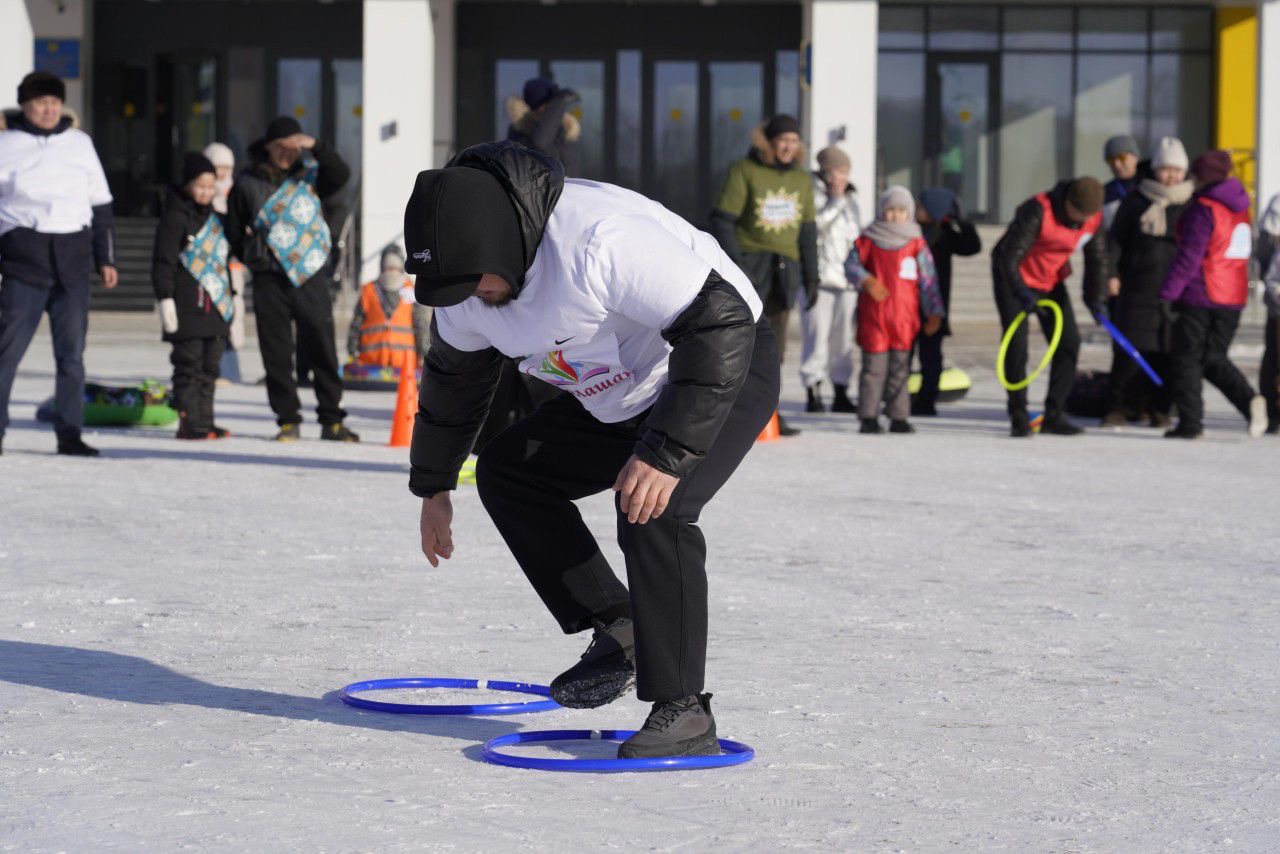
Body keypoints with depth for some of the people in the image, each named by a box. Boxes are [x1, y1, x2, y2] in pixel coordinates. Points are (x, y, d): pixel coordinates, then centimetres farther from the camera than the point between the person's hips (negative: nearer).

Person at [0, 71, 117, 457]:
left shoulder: (79, 143, 13)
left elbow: (100, 204, 17)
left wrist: (105, 259, 13)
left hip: (73, 258, 3)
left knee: (72, 352, 3)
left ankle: (69, 433, 8)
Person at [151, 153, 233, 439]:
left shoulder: (214, 217, 17)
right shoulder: (175, 217, -6)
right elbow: (163, 261, -10)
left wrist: (230, 295, 26)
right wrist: (165, 298, -16)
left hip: (215, 306, 7)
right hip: (188, 306, -7)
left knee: (209, 367, 9)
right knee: (189, 365, -7)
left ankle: (204, 420, 13)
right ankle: (189, 421, -6)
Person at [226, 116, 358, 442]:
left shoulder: (308, 175, 8)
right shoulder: (247, 185, 5)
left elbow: (340, 174, -10)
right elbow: (234, 232, 12)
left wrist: (316, 147, -21)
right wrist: (255, 259, 2)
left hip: (310, 277, 0)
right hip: (270, 282, 0)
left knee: (323, 351, 0)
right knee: (277, 355, 1)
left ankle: (331, 421, 5)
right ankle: (288, 421, 9)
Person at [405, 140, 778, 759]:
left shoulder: (602, 240, -37)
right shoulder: (466, 270, -9)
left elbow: (721, 328, -36)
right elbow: (453, 377, 10)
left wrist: (668, 454, -40)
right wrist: (433, 485, 18)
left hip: (727, 368, -9)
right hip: (614, 396, 9)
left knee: (651, 511, -27)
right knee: (506, 472, 2)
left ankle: (682, 712, -17)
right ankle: (617, 631, 5)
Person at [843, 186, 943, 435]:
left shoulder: (916, 244, 5)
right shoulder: (868, 240, 3)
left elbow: (928, 279, 6)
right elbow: (851, 265, 5)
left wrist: (934, 312, 0)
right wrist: (867, 281, -16)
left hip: (904, 316, 1)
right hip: (873, 316, -1)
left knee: (900, 368, 4)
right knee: (874, 365, -1)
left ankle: (899, 418, 10)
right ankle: (869, 417, 5)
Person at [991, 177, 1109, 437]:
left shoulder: (1094, 220, -11)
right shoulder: (1038, 211, -30)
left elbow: (1097, 260, 0)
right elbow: (1009, 255, -30)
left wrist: (1095, 299, -10)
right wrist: (1022, 294, -36)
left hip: (1051, 283, 6)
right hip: (1015, 279, -6)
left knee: (1069, 342, -1)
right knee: (1016, 345, -11)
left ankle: (1054, 416, 7)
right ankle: (1018, 418, -2)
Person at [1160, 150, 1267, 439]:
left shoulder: (1203, 209, -12)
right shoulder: (1240, 208, 13)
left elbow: (1188, 256, -17)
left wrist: (1168, 293, -16)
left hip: (1199, 295, -7)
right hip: (1233, 298, 7)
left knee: (1187, 358, 2)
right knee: (1214, 358, 14)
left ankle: (1190, 421, -1)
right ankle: (1249, 400, -9)